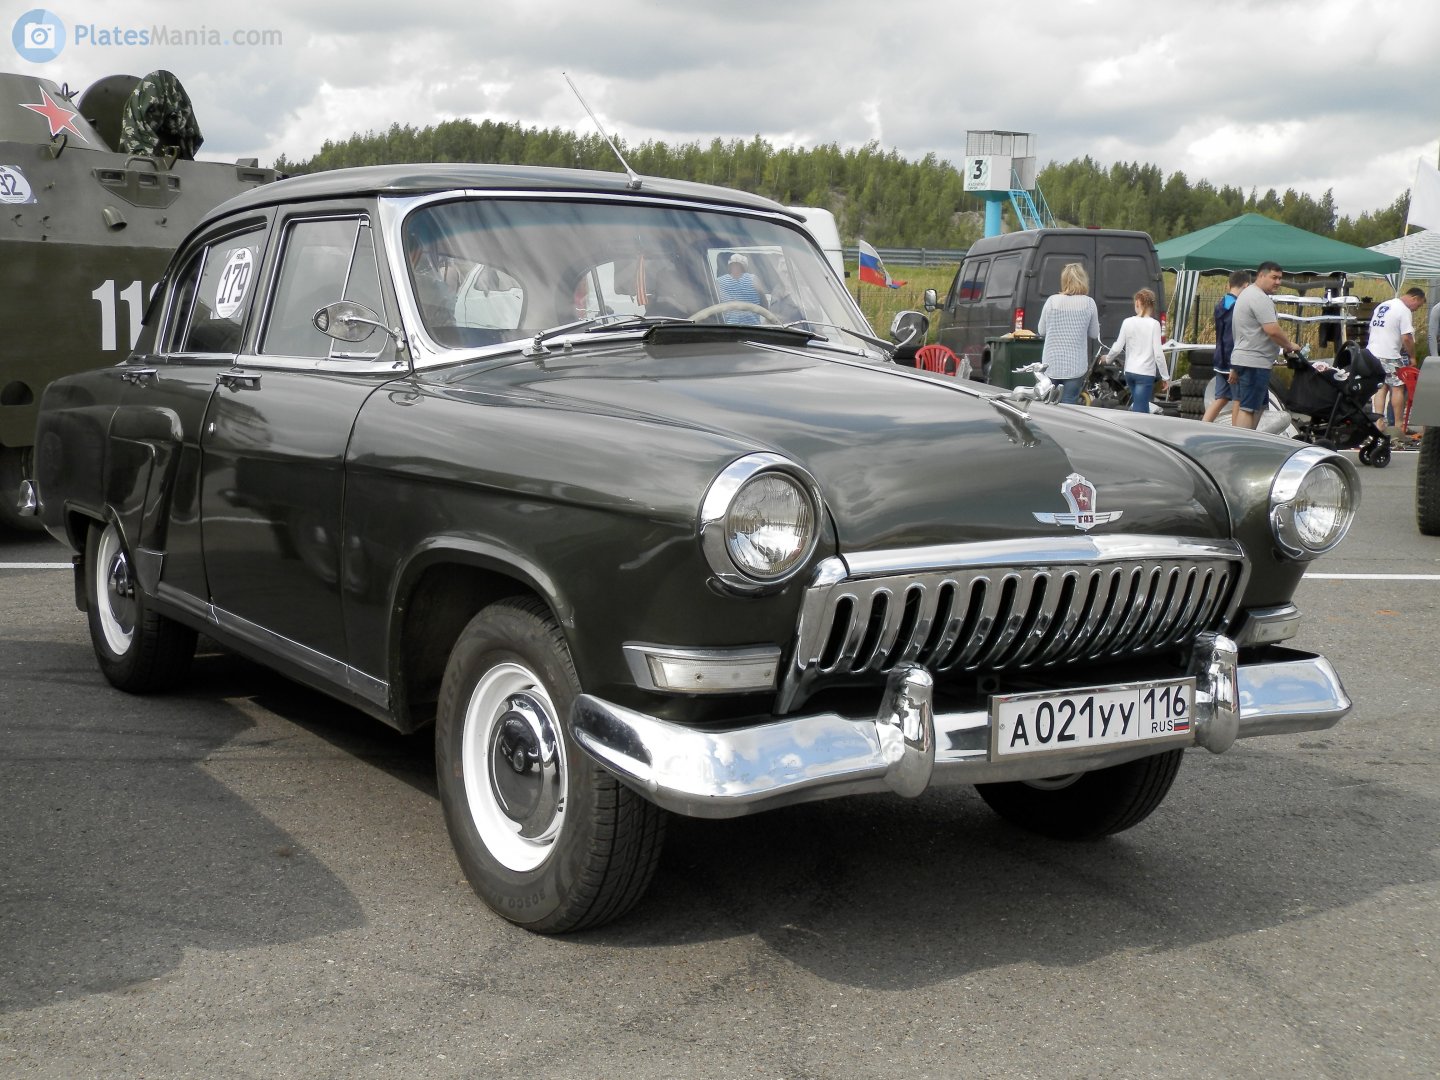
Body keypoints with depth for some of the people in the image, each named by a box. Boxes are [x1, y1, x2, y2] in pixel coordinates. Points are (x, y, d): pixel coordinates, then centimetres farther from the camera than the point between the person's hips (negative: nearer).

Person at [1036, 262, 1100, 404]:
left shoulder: (1052, 300, -3)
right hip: (1075, 367, -1)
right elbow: (1094, 334, 4)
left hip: (1051, 365, 1)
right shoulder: (1089, 303, -5)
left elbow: (1041, 331, 7)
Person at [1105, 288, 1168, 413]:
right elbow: (1158, 353, -12)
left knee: (1140, 409, 17)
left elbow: (1117, 348, 1)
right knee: (1139, 411, -6)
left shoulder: (1128, 322, 0)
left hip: (1129, 372, 5)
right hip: (1145, 373, -4)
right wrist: (1165, 377, -4)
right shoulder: (1153, 324, -9)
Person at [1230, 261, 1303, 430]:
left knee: (1259, 405, 16)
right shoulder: (1260, 298, -16)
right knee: (1248, 408, -11)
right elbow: (1273, 330, -23)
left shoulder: (1247, 293, 19)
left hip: (1242, 358, 11)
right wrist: (1289, 345, -8)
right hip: (1254, 362, -11)